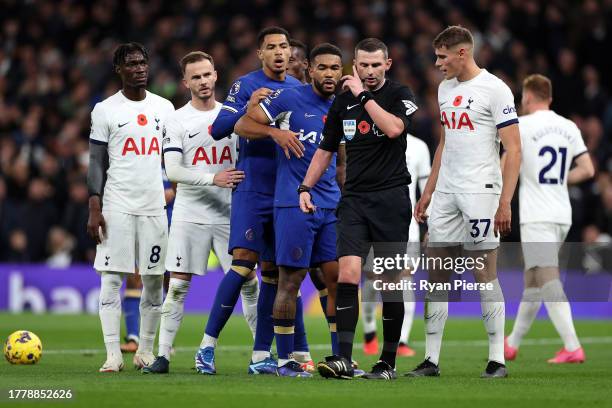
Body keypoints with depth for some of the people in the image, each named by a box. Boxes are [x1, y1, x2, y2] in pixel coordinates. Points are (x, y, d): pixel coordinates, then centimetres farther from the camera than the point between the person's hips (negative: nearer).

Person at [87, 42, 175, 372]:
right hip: (117, 206, -3)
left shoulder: (164, 108, 12)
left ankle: (145, 351, 13)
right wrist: (94, 209, -7)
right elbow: (97, 163, 1)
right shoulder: (105, 110, 2)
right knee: (111, 279, -6)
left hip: (155, 205, 3)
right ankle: (113, 354, -5)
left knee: (154, 281, 3)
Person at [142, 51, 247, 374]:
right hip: (190, 215, -2)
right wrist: (213, 179, -20)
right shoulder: (176, 120, 0)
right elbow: (172, 171, -10)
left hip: (230, 213, 2)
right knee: (178, 286, -3)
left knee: (247, 282, 0)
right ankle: (163, 354, 2)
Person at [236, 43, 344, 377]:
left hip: (332, 207, 6)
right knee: (290, 280, -3)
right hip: (294, 205, -6)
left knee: (338, 279, 3)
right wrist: (278, 133, -17)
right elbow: (242, 125, -4)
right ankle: (284, 360, 3)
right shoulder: (289, 99, -5)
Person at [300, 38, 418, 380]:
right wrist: (305, 187, 10)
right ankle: (344, 359, -16)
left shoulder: (400, 95, -1)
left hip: (391, 198, -3)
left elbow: (393, 128, -22)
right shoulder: (344, 101, 11)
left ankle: (388, 362, 10)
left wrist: (364, 95, -15)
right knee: (347, 275, -13)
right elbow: (326, 149, 20)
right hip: (354, 198, 3)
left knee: (390, 282, 0)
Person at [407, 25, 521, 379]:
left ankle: (498, 359, 2)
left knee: (485, 274, -5)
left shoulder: (495, 89, -9)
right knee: (436, 274, 5)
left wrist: (505, 203, -18)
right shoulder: (445, 88, 14)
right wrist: (428, 191, 21)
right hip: (446, 192, 7)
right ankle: (431, 360, 9)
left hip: (480, 191, -7)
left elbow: (513, 150, -11)